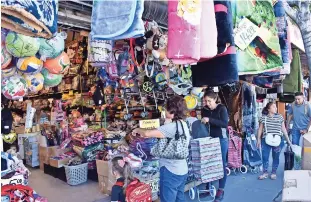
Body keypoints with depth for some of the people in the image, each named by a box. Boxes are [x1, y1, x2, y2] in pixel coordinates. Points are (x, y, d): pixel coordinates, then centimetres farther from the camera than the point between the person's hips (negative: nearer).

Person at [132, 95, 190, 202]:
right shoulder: (183, 124, 6)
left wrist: (138, 130, -6)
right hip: (182, 170, 9)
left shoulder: (172, 127, -22)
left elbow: (147, 133, -25)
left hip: (171, 171, -9)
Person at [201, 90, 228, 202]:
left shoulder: (222, 108, -8)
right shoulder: (204, 109, 5)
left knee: (221, 164, 4)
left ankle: (221, 190, 14)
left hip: (221, 139, -4)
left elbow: (225, 123, -21)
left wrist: (210, 120, -26)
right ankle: (208, 187, 21)